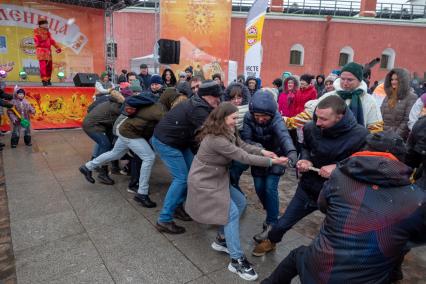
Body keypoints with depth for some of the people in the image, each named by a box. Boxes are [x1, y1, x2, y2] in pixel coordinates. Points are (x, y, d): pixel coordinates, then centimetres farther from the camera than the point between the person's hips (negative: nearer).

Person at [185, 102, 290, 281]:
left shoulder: (228, 132, 1)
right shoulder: (216, 139, -30)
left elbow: (243, 146, 0)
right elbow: (243, 157, -29)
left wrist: (263, 152, -17)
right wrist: (272, 161, -25)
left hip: (217, 179, 10)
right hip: (204, 182, -10)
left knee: (240, 202, 12)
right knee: (232, 212, -11)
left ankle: (221, 240, 25)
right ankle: (236, 261, 1)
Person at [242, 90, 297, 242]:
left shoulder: (276, 119, -31)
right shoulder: (248, 117, -21)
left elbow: (284, 136, -50)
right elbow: (245, 139, -25)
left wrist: (292, 153, -69)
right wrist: (258, 147, -45)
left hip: (276, 155, -3)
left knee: (270, 188, -12)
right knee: (259, 188, 5)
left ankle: (271, 224, 2)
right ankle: (272, 212, 31)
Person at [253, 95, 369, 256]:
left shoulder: (360, 136, -25)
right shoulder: (311, 128, -14)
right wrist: (305, 160, -13)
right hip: (308, 188, 3)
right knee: (282, 224, 17)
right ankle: (271, 241, 49)